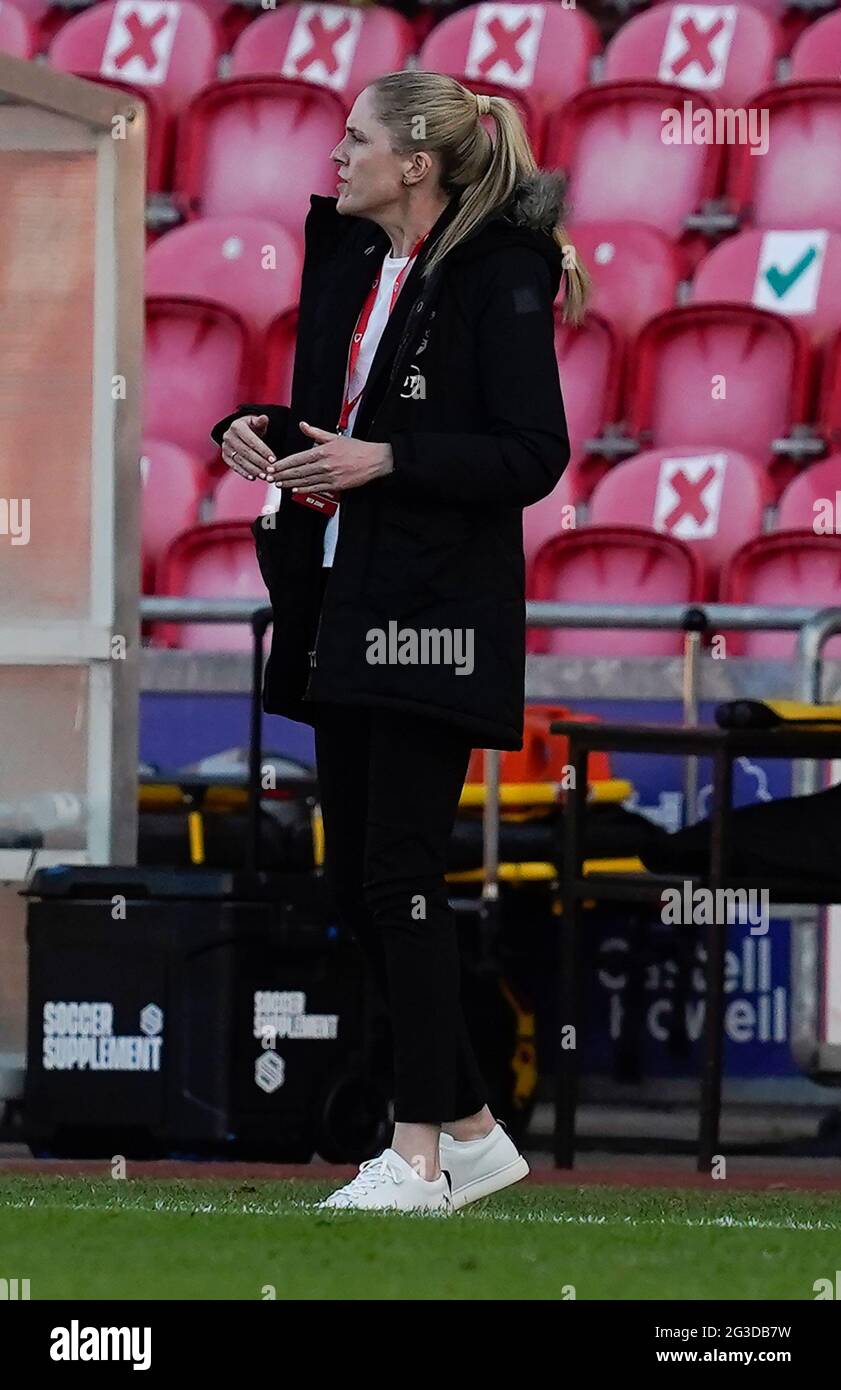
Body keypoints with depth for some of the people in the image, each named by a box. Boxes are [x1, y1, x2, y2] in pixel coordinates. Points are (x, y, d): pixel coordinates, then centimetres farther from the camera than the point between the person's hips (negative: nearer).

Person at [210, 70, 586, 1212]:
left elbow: (534, 455, -15)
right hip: (343, 604, 9)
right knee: (358, 881, 9)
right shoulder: (347, 262, 14)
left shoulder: (498, 276, -10)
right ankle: (471, 1130, 18)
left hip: (437, 611, -9)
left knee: (399, 873, -9)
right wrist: (257, 428, 3)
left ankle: (420, 1156, -4)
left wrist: (387, 460, -21)